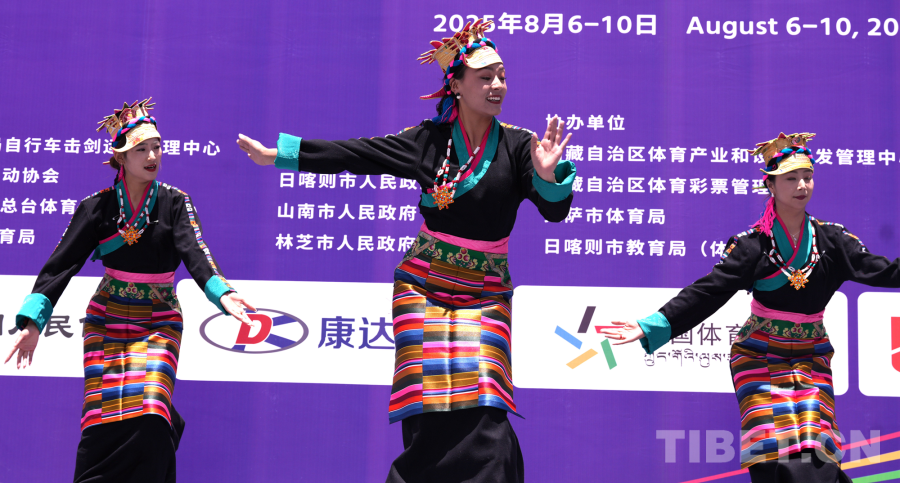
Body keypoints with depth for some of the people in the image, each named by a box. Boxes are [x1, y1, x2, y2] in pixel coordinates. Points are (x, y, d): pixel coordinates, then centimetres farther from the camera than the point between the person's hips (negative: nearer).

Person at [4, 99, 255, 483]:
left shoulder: (174, 202, -6)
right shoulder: (98, 207, -5)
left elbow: (195, 252, -21)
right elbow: (61, 264, -8)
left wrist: (220, 292, -41)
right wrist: (32, 321, -18)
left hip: (159, 322, -1)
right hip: (106, 321, 1)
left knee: (147, 419, -15)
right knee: (106, 421, -3)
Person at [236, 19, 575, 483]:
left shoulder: (518, 145, -4)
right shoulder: (428, 140, -2)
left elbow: (556, 210, -11)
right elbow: (354, 154, 0)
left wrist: (547, 174, -33)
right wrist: (277, 154, 1)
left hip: (485, 294, 0)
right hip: (424, 286, 0)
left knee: (479, 411, -13)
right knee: (434, 416, -8)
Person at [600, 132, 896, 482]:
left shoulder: (831, 240, -1)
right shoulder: (753, 245, -10)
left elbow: (880, 270, -8)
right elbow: (707, 292, -14)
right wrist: (651, 326, -22)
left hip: (811, 358, 2)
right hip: (760, 358, -2)